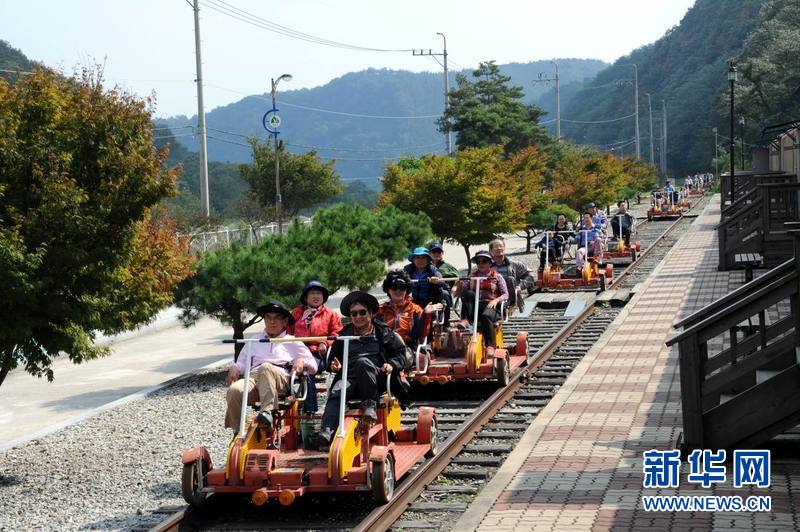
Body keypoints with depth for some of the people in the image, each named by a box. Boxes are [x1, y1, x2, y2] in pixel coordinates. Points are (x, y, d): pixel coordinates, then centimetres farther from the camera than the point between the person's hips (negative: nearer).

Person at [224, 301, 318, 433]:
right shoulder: (255, 340, 32)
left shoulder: (292, 342, 25)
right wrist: (235, 368, 2)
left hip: (281, 378, -2)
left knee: (266, 367, -39)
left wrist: (302, 362, -3)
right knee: (234, 390, -33)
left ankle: (267, 412, -51)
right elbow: (242, 362, 25)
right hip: (253, 376, 2)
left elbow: (313, 367, 19)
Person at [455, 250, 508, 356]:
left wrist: (496, 300, -15)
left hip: (491, 306, -3)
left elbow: (505, 295, 5)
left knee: (485, 316, -38)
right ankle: (465, 321, -34)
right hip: (474, 307, 3)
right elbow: (459, 292, 10)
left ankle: (490, 346, -38)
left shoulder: (496, 277, 12)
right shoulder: (472, 276, 19)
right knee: (468, 294, -27)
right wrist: (458, 286, -13)